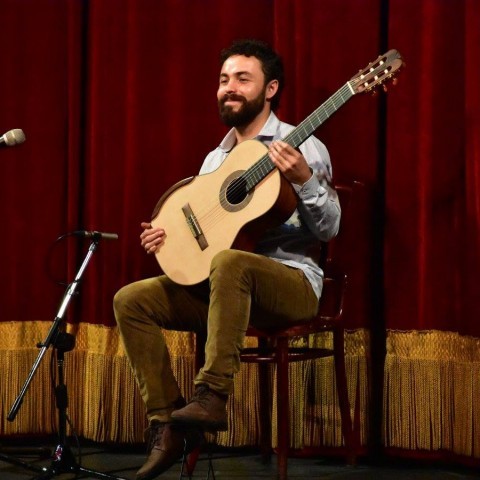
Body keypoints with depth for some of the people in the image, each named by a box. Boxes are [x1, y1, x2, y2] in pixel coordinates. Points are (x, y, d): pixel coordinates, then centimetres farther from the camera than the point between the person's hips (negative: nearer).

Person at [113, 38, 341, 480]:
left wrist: (304, 180, -28)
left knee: (229, 262, -39)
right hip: (221, 284, 7)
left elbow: (328, 229, -11)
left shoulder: (301, 147, -3)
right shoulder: (214, 160, 16)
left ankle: (212, 396, -36)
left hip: (290, 281, -7)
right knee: (131, 300, -10)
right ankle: (169, 423, -13)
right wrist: (166, 238, -3)